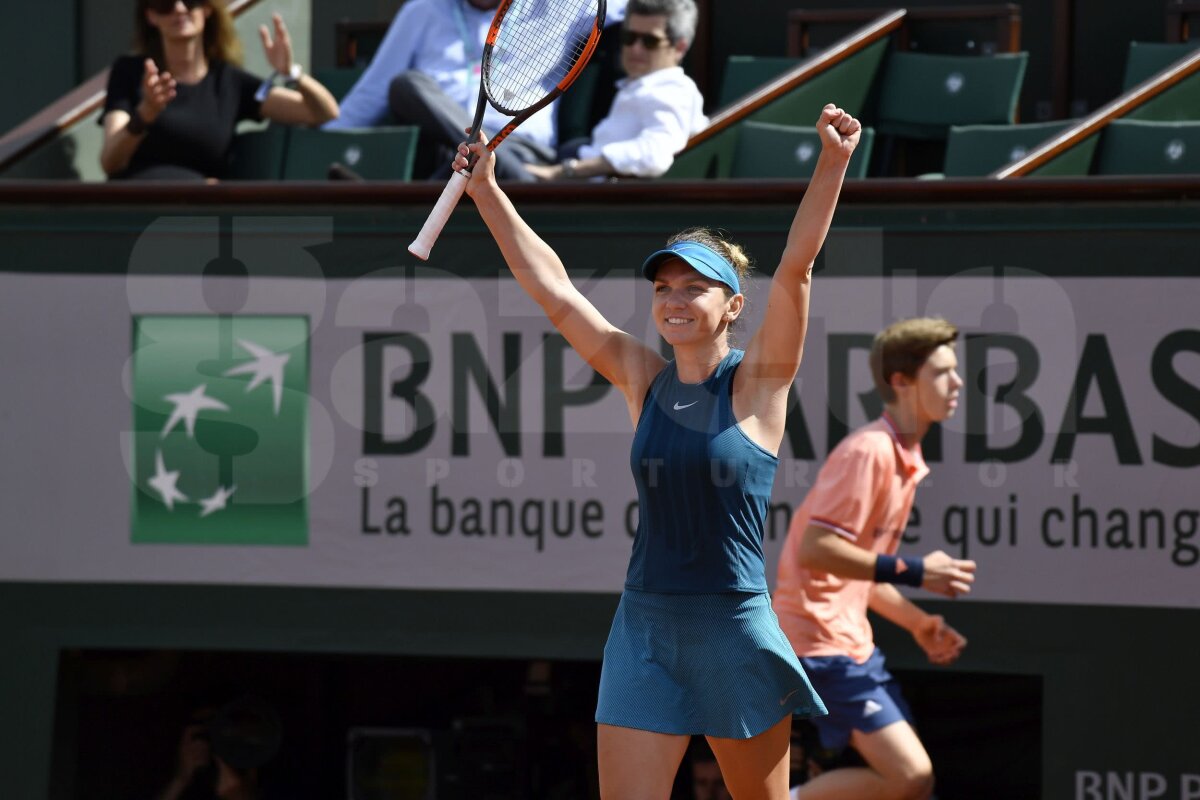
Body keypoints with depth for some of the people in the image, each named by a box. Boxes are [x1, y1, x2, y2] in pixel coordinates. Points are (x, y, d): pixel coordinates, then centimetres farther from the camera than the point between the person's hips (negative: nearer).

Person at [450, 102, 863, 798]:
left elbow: (795, 268, -15)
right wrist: (487, 190, 5)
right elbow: (554, 288, 8)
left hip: (734, 632, -3)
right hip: (644, 628, 4)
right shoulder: (643, 379, 8)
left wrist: (833, 163, -26)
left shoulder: (757, 382, -2)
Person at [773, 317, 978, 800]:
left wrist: (916, 622, 11)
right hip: (821, 642, -10)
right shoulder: (869, 451, -15)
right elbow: (814, 548, -23)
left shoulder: (906, 462, 16)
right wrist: (913, 572, -20)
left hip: (851, 640, 10)